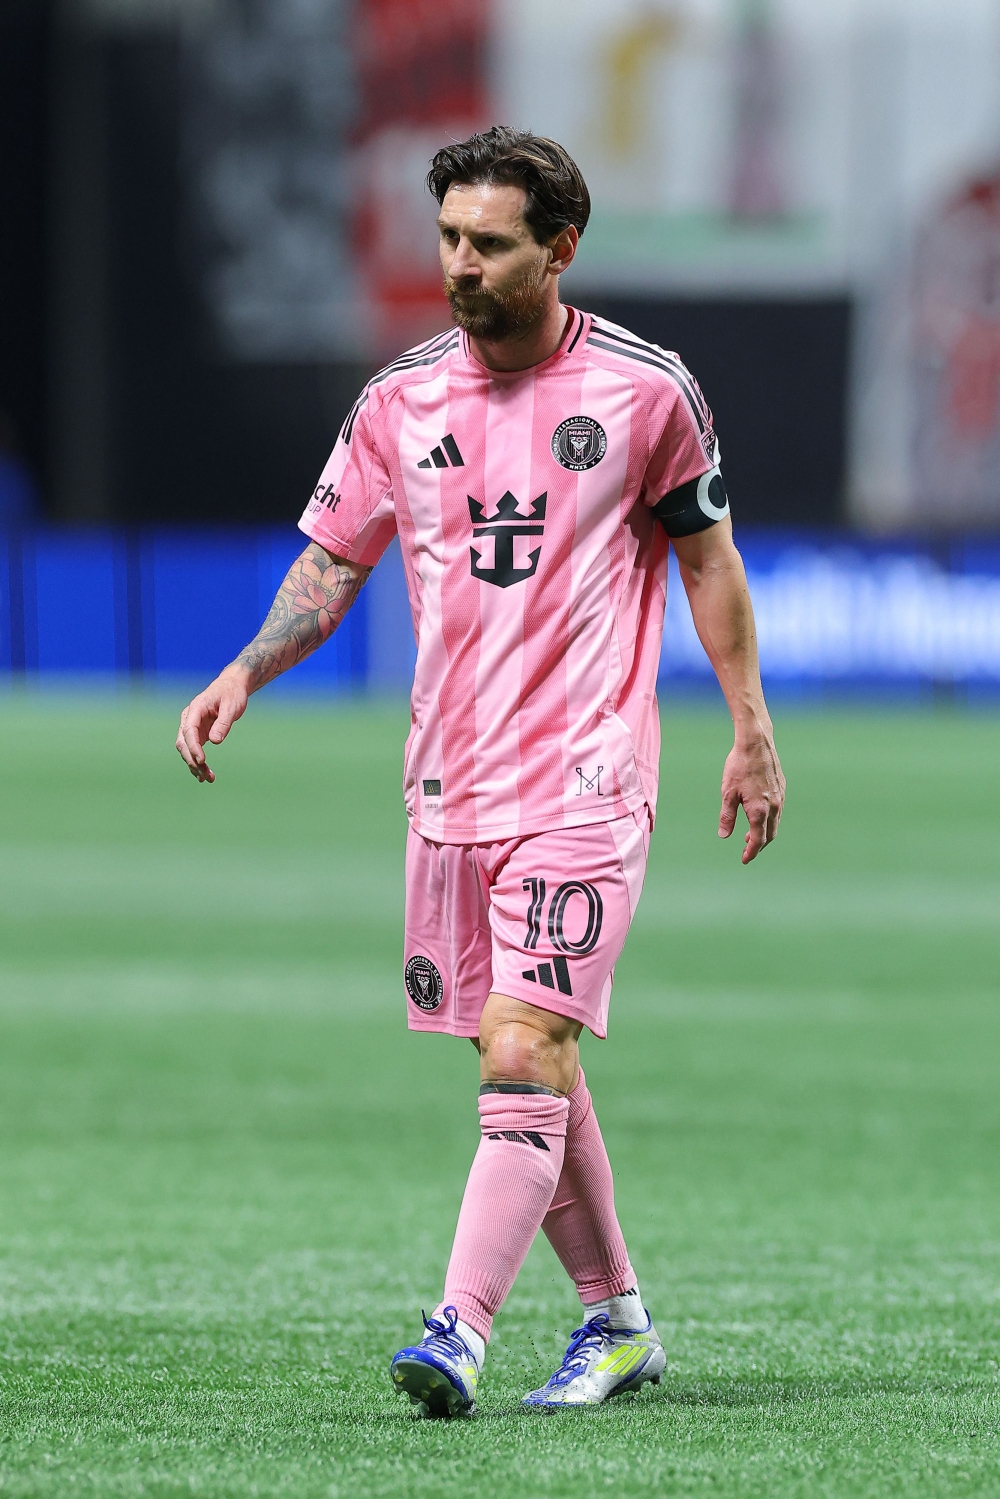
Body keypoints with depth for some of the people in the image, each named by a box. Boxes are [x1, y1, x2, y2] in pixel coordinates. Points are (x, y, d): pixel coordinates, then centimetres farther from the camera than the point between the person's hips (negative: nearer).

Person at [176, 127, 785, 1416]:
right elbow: (331, 561, 12)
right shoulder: (402, 399, 4)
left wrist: (751, 732, 8)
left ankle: (459, 1334, -22)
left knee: (522, 1055, -16)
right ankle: (615, 1320, 24)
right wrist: (243, 675, -4)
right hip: (449, 781, 4)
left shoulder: (645, 390, -3)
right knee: (532, 1072, 10)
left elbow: (706, 557, 8)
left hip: (583, 780, -4)